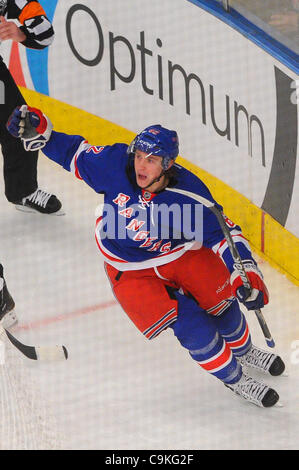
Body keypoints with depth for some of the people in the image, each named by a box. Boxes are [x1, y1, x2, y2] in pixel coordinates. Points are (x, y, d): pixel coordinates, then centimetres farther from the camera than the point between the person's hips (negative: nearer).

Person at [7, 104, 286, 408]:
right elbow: (74, 153, -8)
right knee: (192, 327, -13)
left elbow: (222, 233, -23)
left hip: (180, 254, 1)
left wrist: (247, 272, -35)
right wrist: (36, 130, -19)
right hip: (130, 269, -1)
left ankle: (244, 351, 38)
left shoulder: (190, 193, -27)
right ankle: (233, 377, 11)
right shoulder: (115, 165, -24)